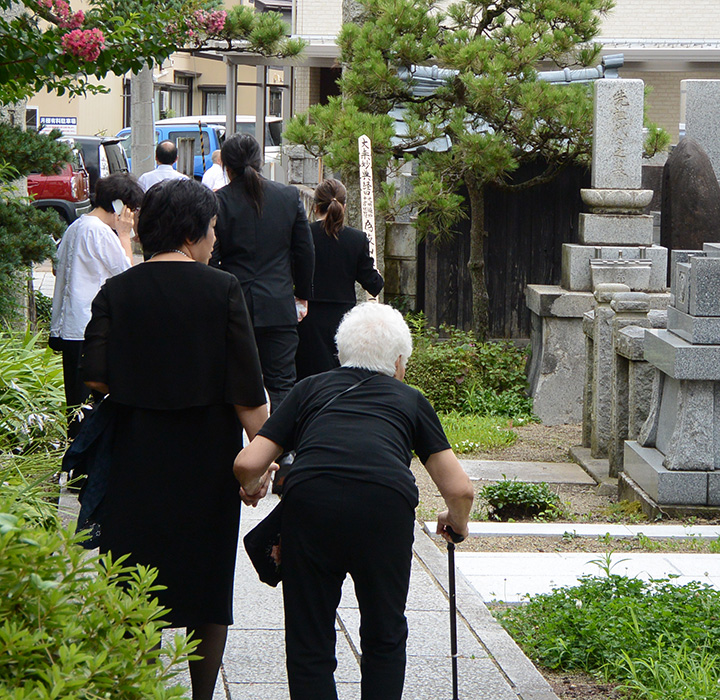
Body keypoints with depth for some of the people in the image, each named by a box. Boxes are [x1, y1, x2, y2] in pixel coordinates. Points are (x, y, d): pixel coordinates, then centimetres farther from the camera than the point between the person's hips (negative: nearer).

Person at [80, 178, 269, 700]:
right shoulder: (222, 290, -8)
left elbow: (96, 378, -7)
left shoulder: (117, 292, -3)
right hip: (208, 458, -1)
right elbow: (247, 388, -9)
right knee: (209, 584, 11)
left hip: (138, 458, 1)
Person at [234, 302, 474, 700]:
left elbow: (247, 464, 17)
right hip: (387, 502, 0)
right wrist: (456, 524, 46)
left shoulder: (311, 389, 28)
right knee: (384, 639, 20)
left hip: (310, 502, 0)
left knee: (309, 643, 12)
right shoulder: (410, 400, 28)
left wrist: (252, 488, 41)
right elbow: (460, 490, 24)